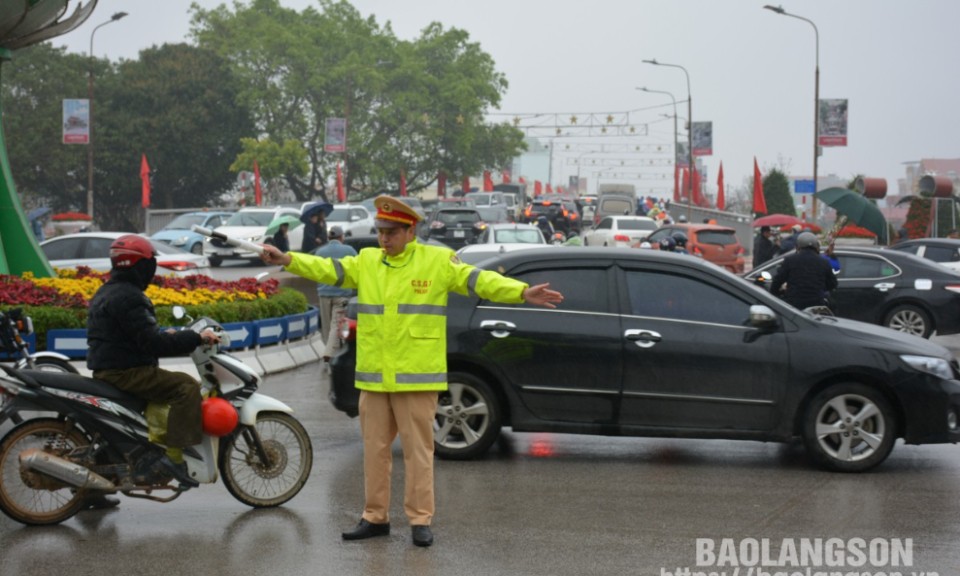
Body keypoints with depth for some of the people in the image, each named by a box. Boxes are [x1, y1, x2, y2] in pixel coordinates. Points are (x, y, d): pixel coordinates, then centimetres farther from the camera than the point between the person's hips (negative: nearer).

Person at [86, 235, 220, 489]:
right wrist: (195, 338, -20)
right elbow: (151, 343, -23)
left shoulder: (107, 292, 17)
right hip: (125, 372, -11)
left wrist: (164, 335, 16)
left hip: (107, 370, 11)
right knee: (186, 386, -19)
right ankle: (174, 455, -25)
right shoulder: (127, 297, -17)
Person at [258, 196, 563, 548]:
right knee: (375, 449, 11)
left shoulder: (438, 261, -3)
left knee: (418, 451, 0)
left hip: (417, 377, -4)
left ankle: (420, 520, 8)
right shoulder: (366, 261, 9)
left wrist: (523, 293, -23)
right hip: (373, 377, 4)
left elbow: (479, 280, -10)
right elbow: (326, 269, 1)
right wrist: (286, 260, -14)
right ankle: (375, 517, 21)